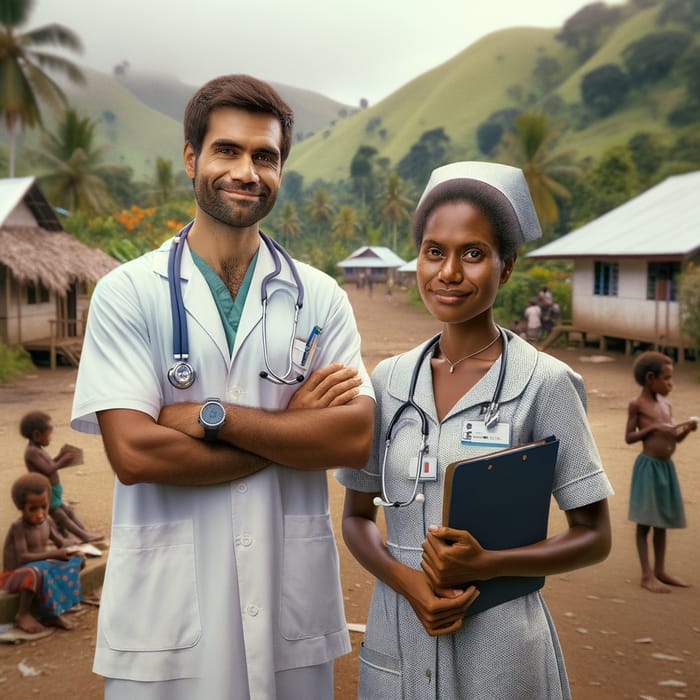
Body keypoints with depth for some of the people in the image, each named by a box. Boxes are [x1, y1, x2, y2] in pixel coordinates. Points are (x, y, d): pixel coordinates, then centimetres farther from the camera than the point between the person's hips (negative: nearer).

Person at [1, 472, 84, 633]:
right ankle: (23, 615, -16)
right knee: (35, 574, -39)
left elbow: (62, 544, 7)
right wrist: (53, 555, -35)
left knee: (73, 564, -8)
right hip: (17, 574, -7)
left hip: (41, 568, 8)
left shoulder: (47, 520, 0)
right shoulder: (18, 527, -20)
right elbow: (23, 558, -29)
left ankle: (54, 612, -9)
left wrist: (72, 553, -16)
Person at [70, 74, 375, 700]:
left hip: (292, 599, 2)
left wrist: (211, 415, -15)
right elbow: (133, 452, -14)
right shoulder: (128, 293, -4)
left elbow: (358, 438, -8)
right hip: (167, 608, -2)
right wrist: (293, 427, -10)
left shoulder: (320, 297, 3)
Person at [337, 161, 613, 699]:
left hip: (499, 651, -3)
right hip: (394, 641, 3)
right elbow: (357, 516, 6)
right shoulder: (388, 380, 0)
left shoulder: (544, 383, -10)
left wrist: (486, 564, -19)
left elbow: (593, 536, -5)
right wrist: (406, 579, -12)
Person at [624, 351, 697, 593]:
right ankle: (647, 575, 3)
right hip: (648, 466, -7)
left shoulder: (666, 405, 11)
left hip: (666, 466, 7)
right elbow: (629, 438, -9)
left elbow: (673, 438, 15)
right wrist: (654, 427, -18)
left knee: (662, 521, 14)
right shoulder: (637, 405, -8)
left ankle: (660, 570, 24)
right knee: (645, 521, -1)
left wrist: (687, 429, -3)